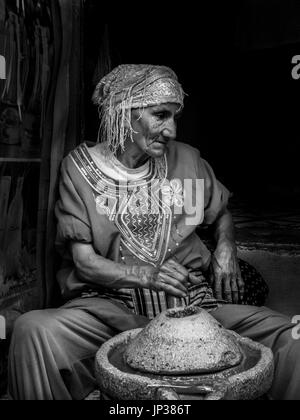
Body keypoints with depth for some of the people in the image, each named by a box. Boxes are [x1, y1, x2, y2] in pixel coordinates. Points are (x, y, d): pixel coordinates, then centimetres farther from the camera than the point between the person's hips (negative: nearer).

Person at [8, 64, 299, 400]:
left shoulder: (187, 160, 8)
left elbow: (221, 213, 26)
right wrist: (146, 274, -21)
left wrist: (225, 248, 2)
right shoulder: (80, 166, 0)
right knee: (34, 331, -31)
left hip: (191, 299, 3)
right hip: (111, 304, -2)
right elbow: (85, 262, -4)